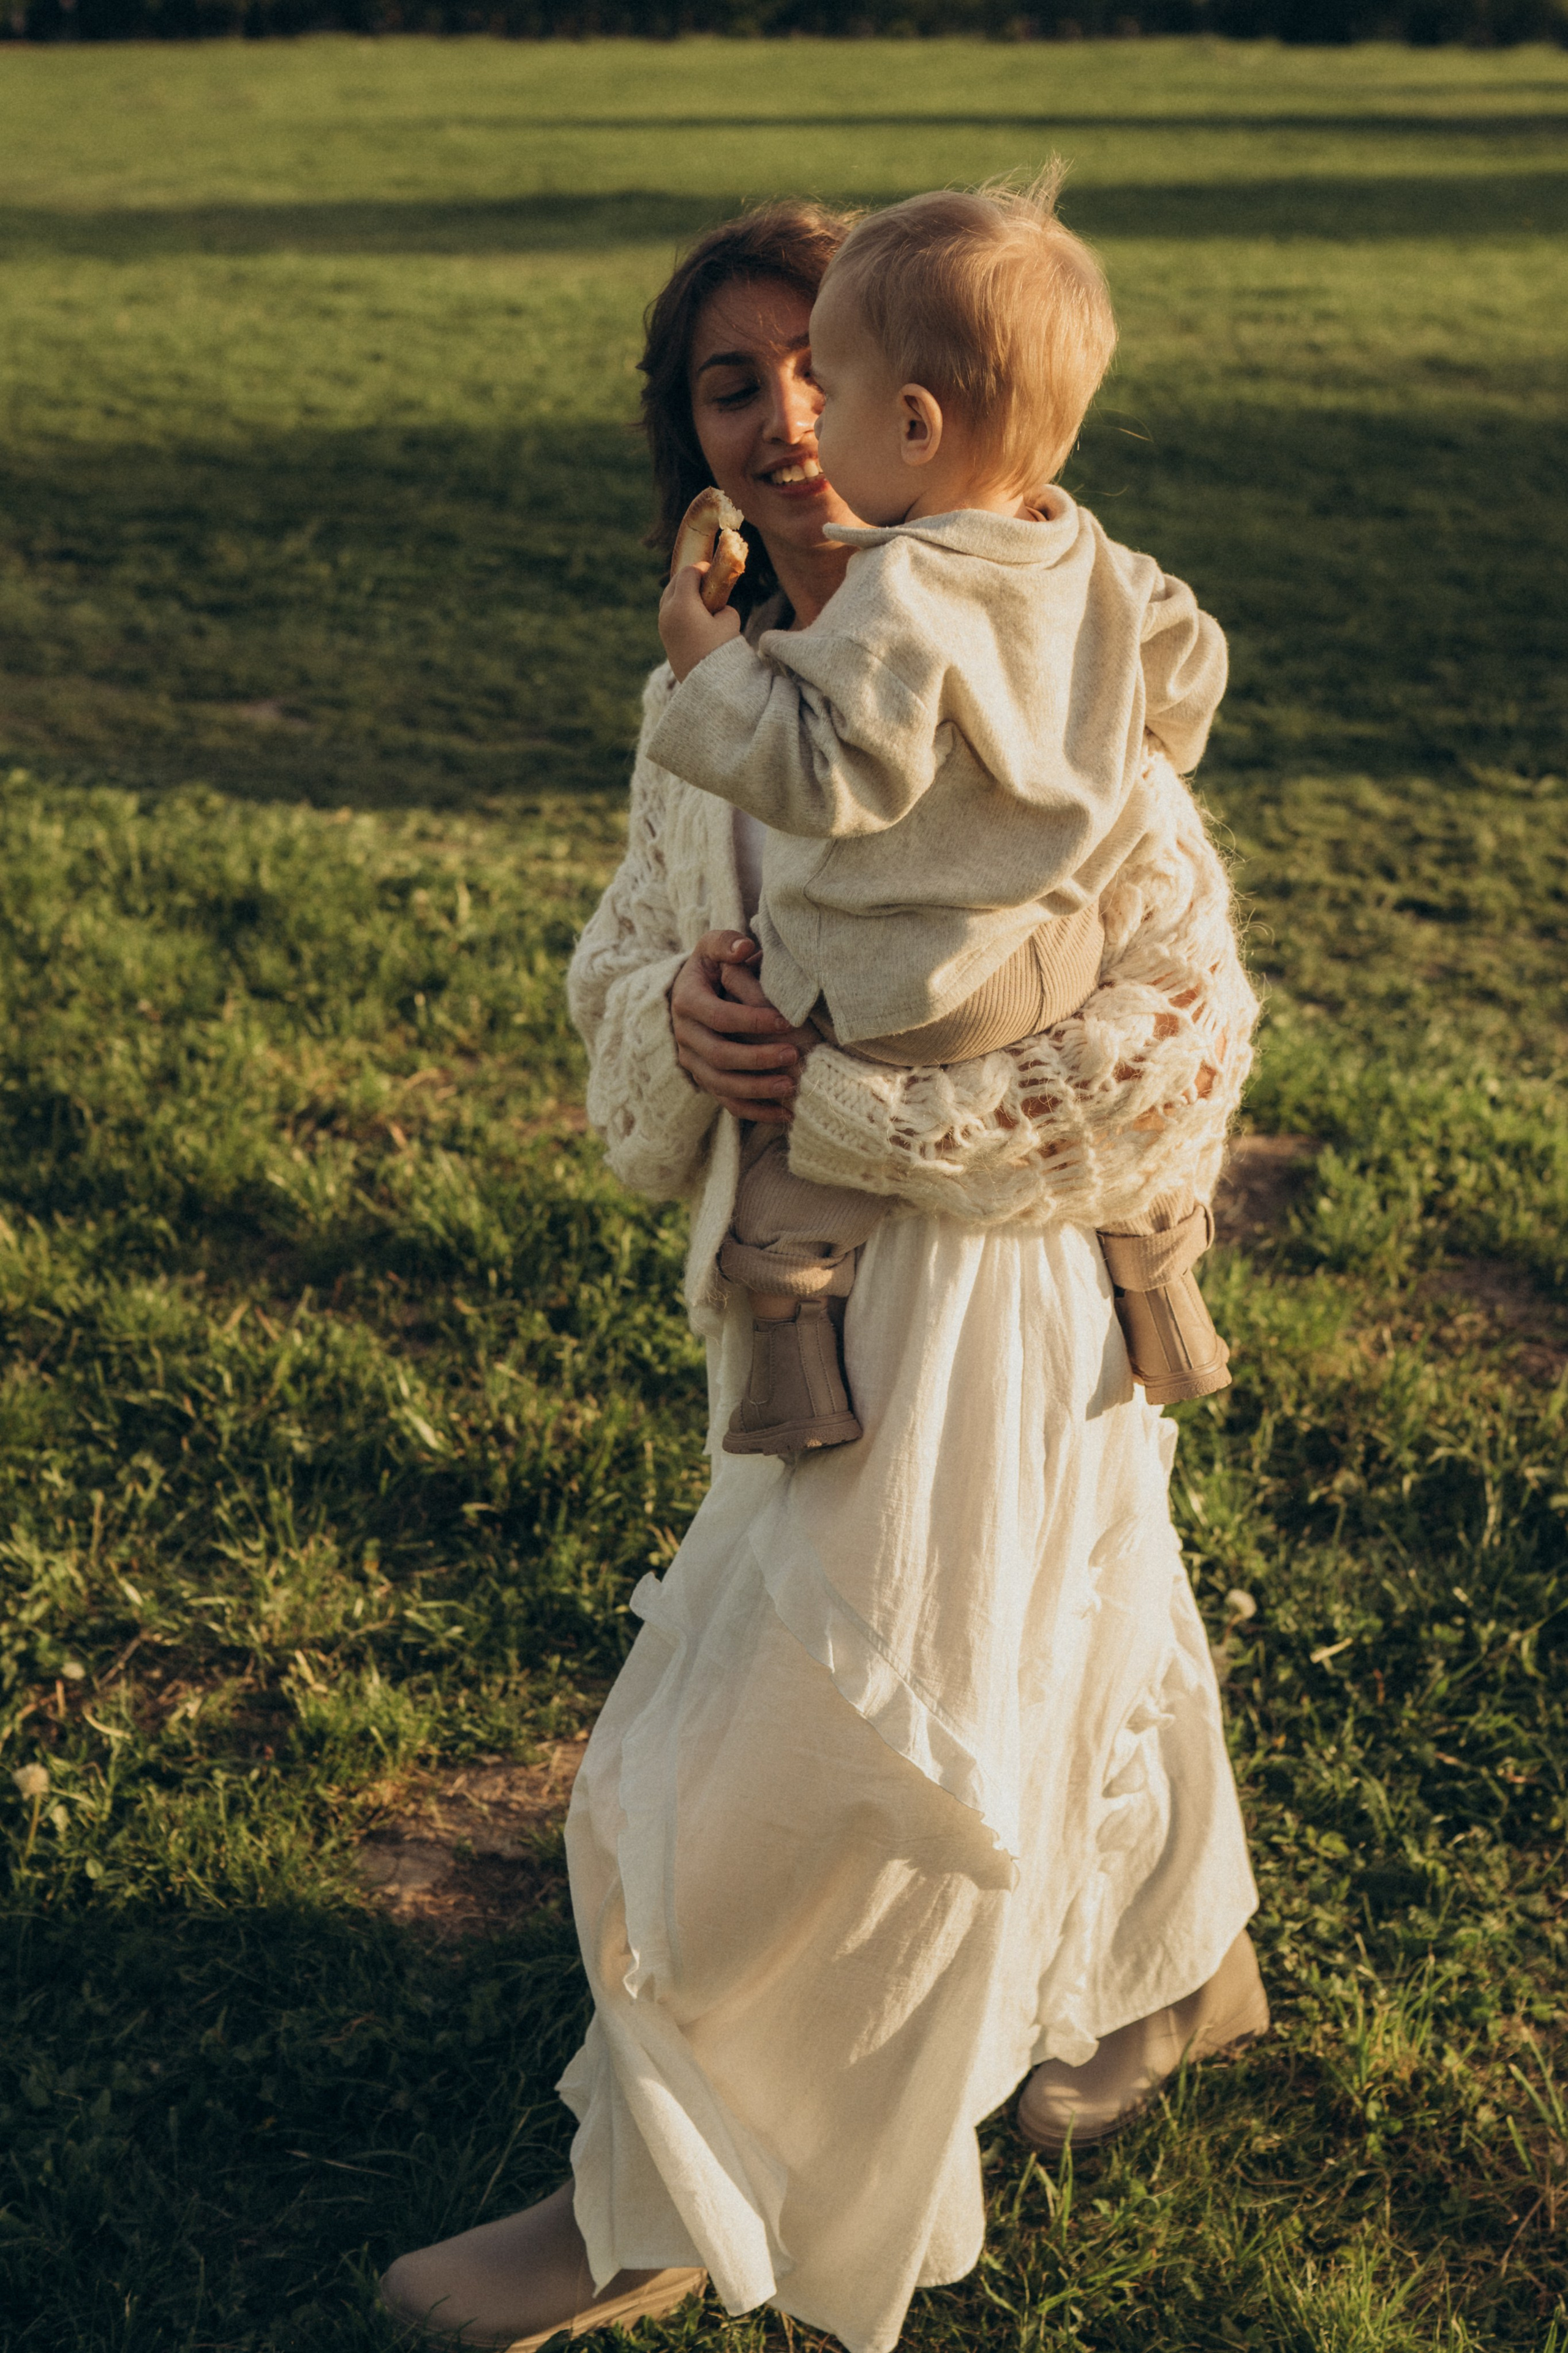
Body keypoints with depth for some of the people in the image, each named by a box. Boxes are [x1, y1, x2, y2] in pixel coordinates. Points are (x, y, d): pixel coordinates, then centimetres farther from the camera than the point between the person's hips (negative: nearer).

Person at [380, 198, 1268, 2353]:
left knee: (786, 1762, 3)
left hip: (990, 1271, -7)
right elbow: (622, 949, 10)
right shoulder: (711, 689, 4)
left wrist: (846, 1105, -21)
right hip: (800, 1266, 7)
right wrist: (680, 1008, -14)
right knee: (1051, 1642, 25)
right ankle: (1187, 1961, 52)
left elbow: (1179, 1021, -18)